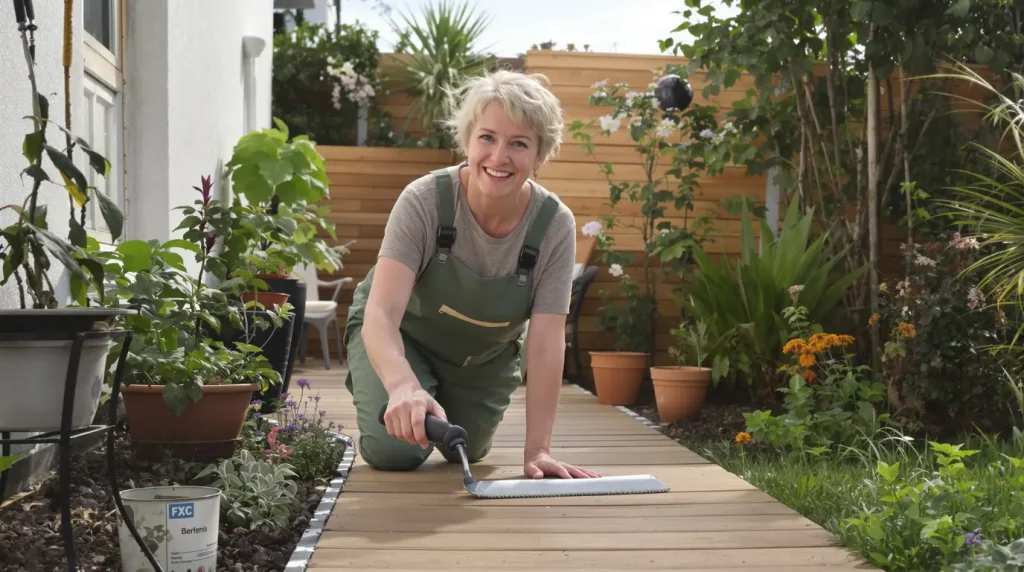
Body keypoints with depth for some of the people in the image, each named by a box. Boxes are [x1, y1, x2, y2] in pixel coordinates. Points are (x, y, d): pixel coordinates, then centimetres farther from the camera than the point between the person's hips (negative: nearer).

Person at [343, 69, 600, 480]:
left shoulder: (555, 225, -28)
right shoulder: (424, 200, -34)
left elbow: (545, 345, -27)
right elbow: (381, 313, -42)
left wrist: (537, 450, -33)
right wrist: (405, 386, -62)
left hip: (485, 355, 3)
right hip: (403, 337, -2)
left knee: (465, 453, 12)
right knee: (395, 451, -16)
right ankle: (366, 383, 19)